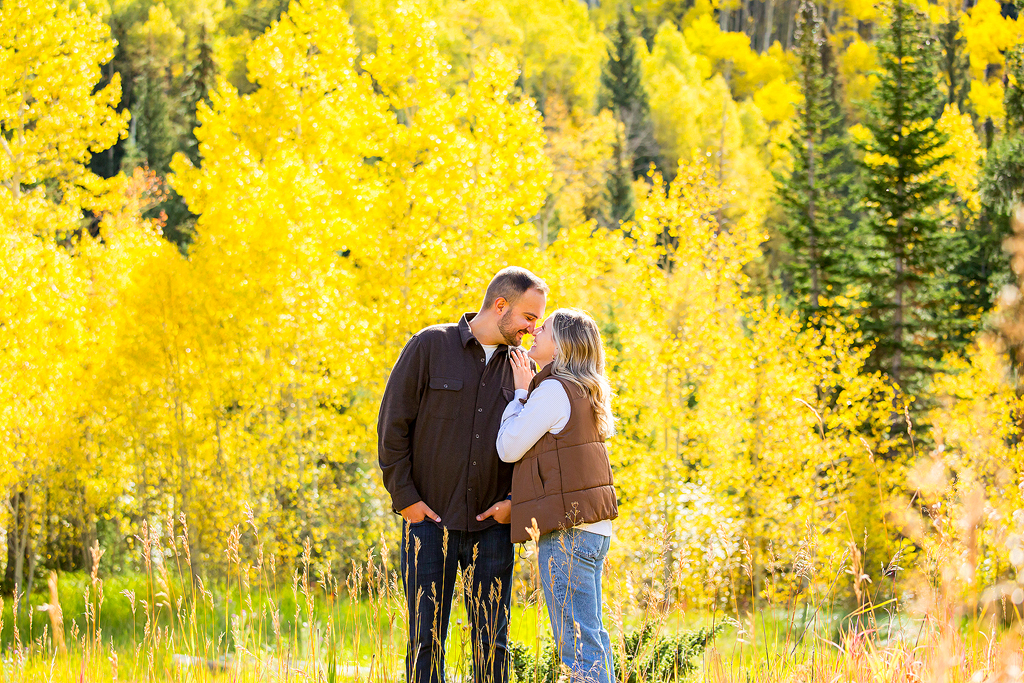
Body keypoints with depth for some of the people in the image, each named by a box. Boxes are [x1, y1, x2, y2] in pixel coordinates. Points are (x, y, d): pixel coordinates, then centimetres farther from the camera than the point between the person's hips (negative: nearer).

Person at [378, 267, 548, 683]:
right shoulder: (430, 347, -3)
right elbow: (392, 425, -2)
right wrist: (405, 497, -7)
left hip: (491, 524, 3)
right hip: (431, 519, -3)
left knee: (492, 641, 4)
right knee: (426, 638, -1)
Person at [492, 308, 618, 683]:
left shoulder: (553, 390, -12)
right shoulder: (583, 392, 17)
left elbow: (509, 448, -7)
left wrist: (520, 393, 2)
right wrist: (527, 393, 17)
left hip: (568, 530, -10)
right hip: (594, 528, 10)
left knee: (577, 642, -10)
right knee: (591, 638, 14)